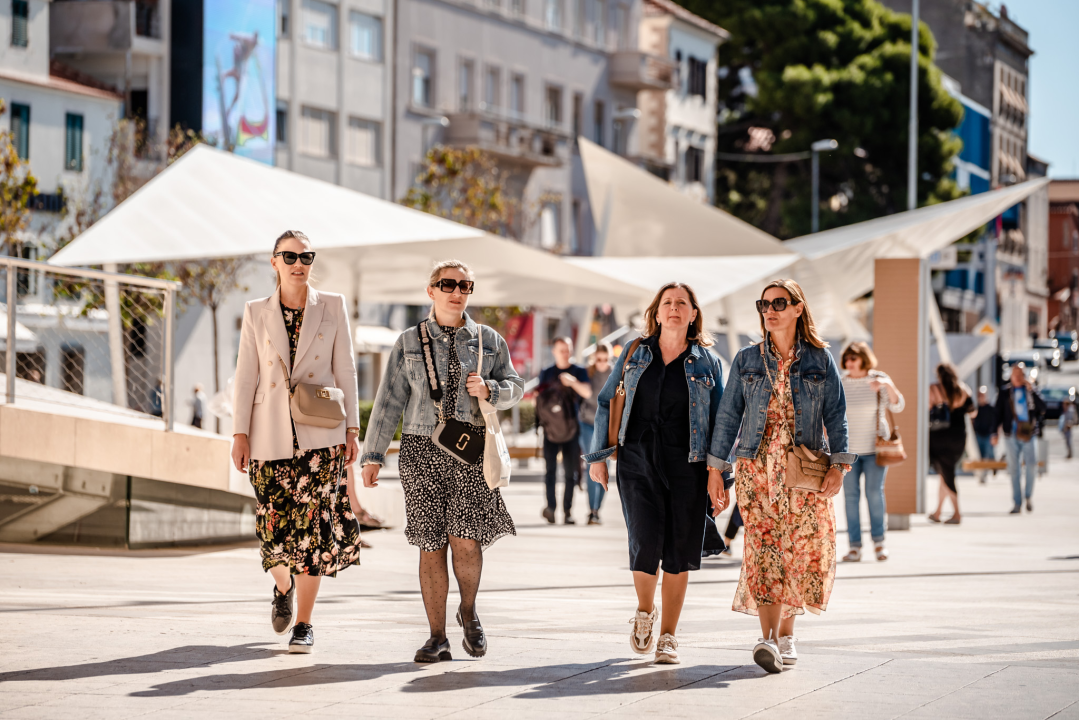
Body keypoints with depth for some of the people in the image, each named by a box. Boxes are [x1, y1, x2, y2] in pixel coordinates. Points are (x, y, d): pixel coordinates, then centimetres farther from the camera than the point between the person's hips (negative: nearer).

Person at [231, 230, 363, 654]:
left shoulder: (332, 307, 5)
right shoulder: (256, 313, 7)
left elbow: (345, 371, 6)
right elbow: (246, 376, 5)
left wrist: (352, 430, 1)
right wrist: (239, 435, -2)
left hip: (319, 434, -1)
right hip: (270, 435, 1)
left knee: (313, 526, -8)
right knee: (274, 527, 0)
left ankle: (303, 623, 1)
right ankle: (284, 588, 33)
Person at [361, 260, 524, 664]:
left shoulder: (489, 341, 11)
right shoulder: (409, 343, 10)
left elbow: (514, 387, 13)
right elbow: (388, 402, 8)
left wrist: (489, 389, -10)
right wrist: (373, 455, 2)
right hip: (422, 449, 0)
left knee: (465, 539, -13)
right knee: (431, 544, 0)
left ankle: (469, 611, 16)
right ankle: (437, 638, 7)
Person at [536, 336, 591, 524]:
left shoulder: (579, 372, 10)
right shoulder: (546, 373, 14)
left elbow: (587, 393, -6)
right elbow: (537, 398, 17)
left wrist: (573, 382, -22)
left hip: (571, 427, 0)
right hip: (551, 427, 0)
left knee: (571, 470, -2)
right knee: (550, 468, -12)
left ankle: (567, 510, 2)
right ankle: (550, 506, -18)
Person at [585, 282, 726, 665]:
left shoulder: (707, 362, 6)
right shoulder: (635, 354, 9)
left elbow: (720, 422, 7)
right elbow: (607, 403, 15)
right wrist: (598, 455, 9)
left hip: (687, 467, 0)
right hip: (637, 463, 0)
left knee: (679, 551, -1)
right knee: (646, 543, -12)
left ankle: (668, 635, 12)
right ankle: (645, 611, 16)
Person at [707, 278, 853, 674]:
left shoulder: (820, 360, 7)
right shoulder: (747, 360, 9)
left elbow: (836, 415, 5)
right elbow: (728, 415, 9)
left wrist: (839, 465, -6)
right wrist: (715, 467, 4)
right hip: (757, 468, 0)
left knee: (804, 552, -2)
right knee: (763, 550, -12)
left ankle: (785, 630, 16)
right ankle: (770, 639, -18)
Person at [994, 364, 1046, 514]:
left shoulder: (1032, 390, 8)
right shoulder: (1004, 392, 8)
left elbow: (1042, 407, -4)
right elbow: (998, 413, 10)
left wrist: (1031, 390, -11)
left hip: (1029, 434, 0)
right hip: (1011, 434, 0)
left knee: (1032, 465, -11)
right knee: (1014, 469, 0)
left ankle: (1028, 496, 11)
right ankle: (1017, 503, 5)